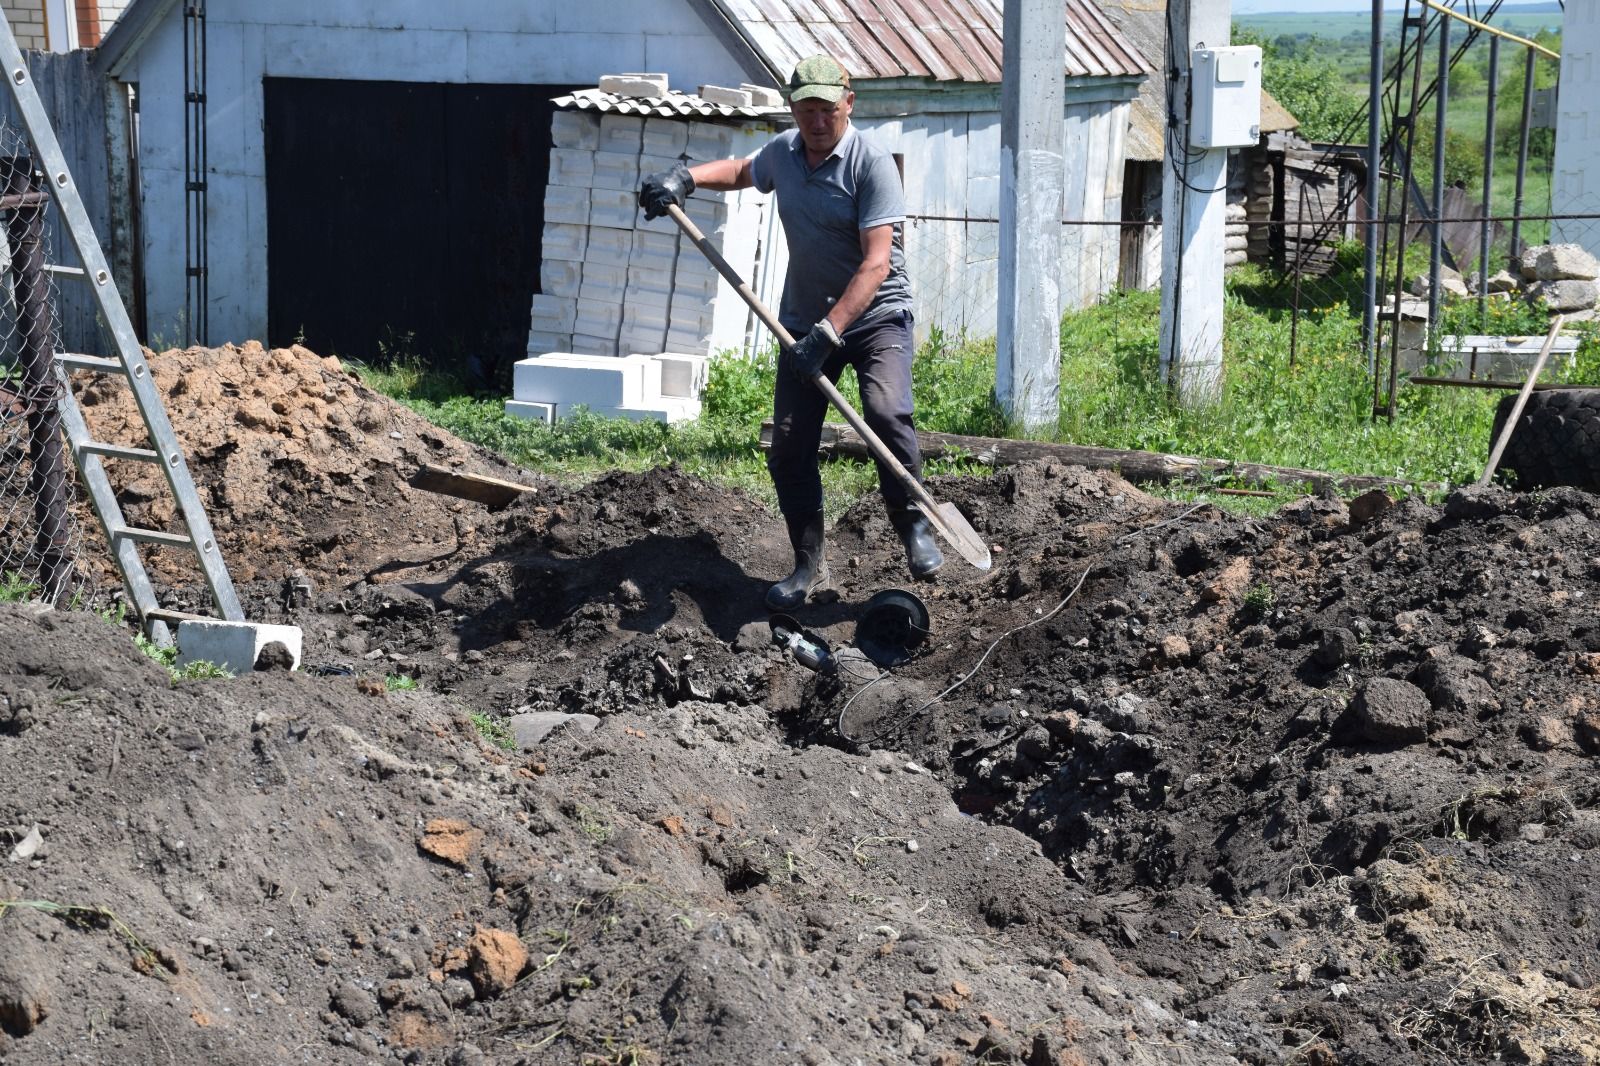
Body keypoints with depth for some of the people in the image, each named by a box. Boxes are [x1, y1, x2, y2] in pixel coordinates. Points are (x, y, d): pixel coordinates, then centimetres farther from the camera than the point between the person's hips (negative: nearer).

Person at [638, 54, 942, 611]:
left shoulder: (872, 163, -18)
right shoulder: (783, 151, 3)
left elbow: (876, 262, -25)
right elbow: (742, 171, 29)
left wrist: (829, 332, -32)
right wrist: (686, 177, 10)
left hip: (874, 314, -6)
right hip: (805, 321, 6)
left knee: (886, 410, -30)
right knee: (788, 448, 0)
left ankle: (914, 527, -11)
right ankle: (809, 564, 14)